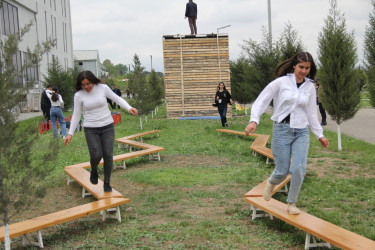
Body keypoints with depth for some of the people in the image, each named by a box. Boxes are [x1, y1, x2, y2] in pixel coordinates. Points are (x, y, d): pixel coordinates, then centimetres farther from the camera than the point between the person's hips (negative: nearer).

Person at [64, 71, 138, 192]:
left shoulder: (103, 88, -7)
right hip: (91, 129, -1)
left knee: (108, 156, -5)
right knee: (96, 155, -16)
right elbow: (76, 116, -1)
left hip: (107, 127, 1)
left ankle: (107, 182, 15)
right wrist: (70, 134, -6)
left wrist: (130, 108, -13)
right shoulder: (78, 95, -7)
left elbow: (117, 99, 3)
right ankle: (94, 170, 20)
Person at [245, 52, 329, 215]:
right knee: (282, 171, -2)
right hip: (282, 130, -3)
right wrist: (254, 120, -17)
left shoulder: (310, 87, 8)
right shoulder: (281, 82, -4)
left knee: (299, 169, -11)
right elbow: (262, 100, -4)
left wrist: (319, 135, 16)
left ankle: (291, 203, 10)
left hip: (301, 132, 3)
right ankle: (271, 183, 36)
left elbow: (311, 113, 15)